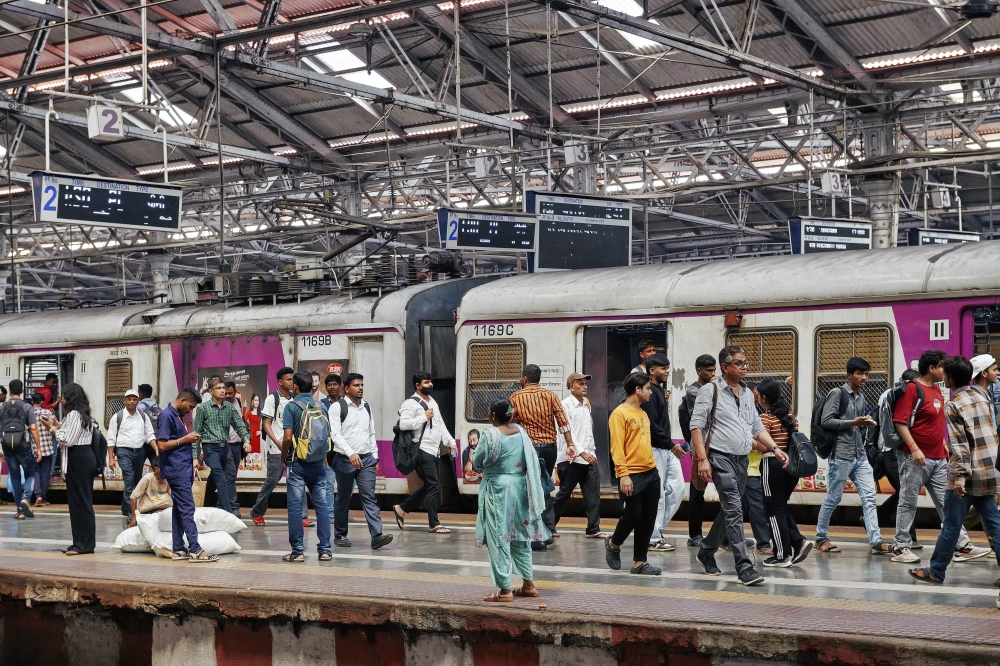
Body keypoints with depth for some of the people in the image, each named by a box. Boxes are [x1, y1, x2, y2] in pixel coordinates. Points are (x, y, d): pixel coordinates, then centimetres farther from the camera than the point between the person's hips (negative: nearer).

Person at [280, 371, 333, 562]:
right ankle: (325, 549, 6)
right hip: (318, 463, 4)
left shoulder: (292, 406, -7)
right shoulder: (321, 407, 6)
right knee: (321, 506, 6)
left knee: (295, 507, 1)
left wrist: (283, 457, 2)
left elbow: (288, 437, -13)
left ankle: (297, 551, 1)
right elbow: (328, 437, 9)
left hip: (297, 463, -4)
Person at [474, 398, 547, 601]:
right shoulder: (521, 432, 3)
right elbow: (532, 462, 6)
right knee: (520, 537, 16)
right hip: (519, 488, 6)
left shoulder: (491, 434, -14)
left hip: (497, 490, -6)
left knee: (499, 539, 0)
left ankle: (505, 590, 1)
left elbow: (476, 461, -7)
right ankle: (528, 584, 21)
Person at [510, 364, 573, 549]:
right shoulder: (550, 395, 3)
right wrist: (570, 445, -3)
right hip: (550, 446, 3)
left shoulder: (516, 398, -2)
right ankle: (549, 528, 9)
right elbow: (563, 421, -4)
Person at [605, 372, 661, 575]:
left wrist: (652, 469, 18)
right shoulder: (620, 414, -7)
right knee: (632, 515, -4)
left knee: (648, 519, 5)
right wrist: (623, 474, -20)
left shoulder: (643, 414, 17)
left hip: (651, 473, 8)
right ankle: (613, 544, 23)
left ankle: (639, 561, 10)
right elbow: (617, 446, -13)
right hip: (632, 476, -8)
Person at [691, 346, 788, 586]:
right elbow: (696, 426, -8)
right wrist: (702, 459, -16)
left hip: (742, 459, 7)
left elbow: (757, 427, 20)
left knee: (730, 510, 14)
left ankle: (706, 552, 32)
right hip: (721, 458, -7)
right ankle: (744, 566, -17)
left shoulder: (747, 394, 15)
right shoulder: (711, 391, -4)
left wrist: (775, 448, 5)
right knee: (734, 510, -14)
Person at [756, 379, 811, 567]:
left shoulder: (766, 418, -11)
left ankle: (782, 555, 3)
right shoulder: (791, 416, 10)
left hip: (773, 465, -7)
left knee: (774, 510, 1)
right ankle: (799, 541, 4)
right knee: (781, 507, 19)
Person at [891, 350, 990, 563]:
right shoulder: (912, 389, -11)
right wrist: (914, 448, -24)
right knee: (908, 502, 0)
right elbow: (900, 422, -17)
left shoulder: (937, 390, 14)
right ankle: (900, 548, 6)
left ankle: (963, 546, 7)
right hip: (915, 458, -8)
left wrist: (945, 447, 20)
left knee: (946, 502, 7)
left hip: (938, 458, 8)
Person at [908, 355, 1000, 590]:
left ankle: (936, 571, 12)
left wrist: (960, 476, -21)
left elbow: (959, 445, -19)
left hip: (967, 474, -7)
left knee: (951, 525, 3)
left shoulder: (953, 406, -11)